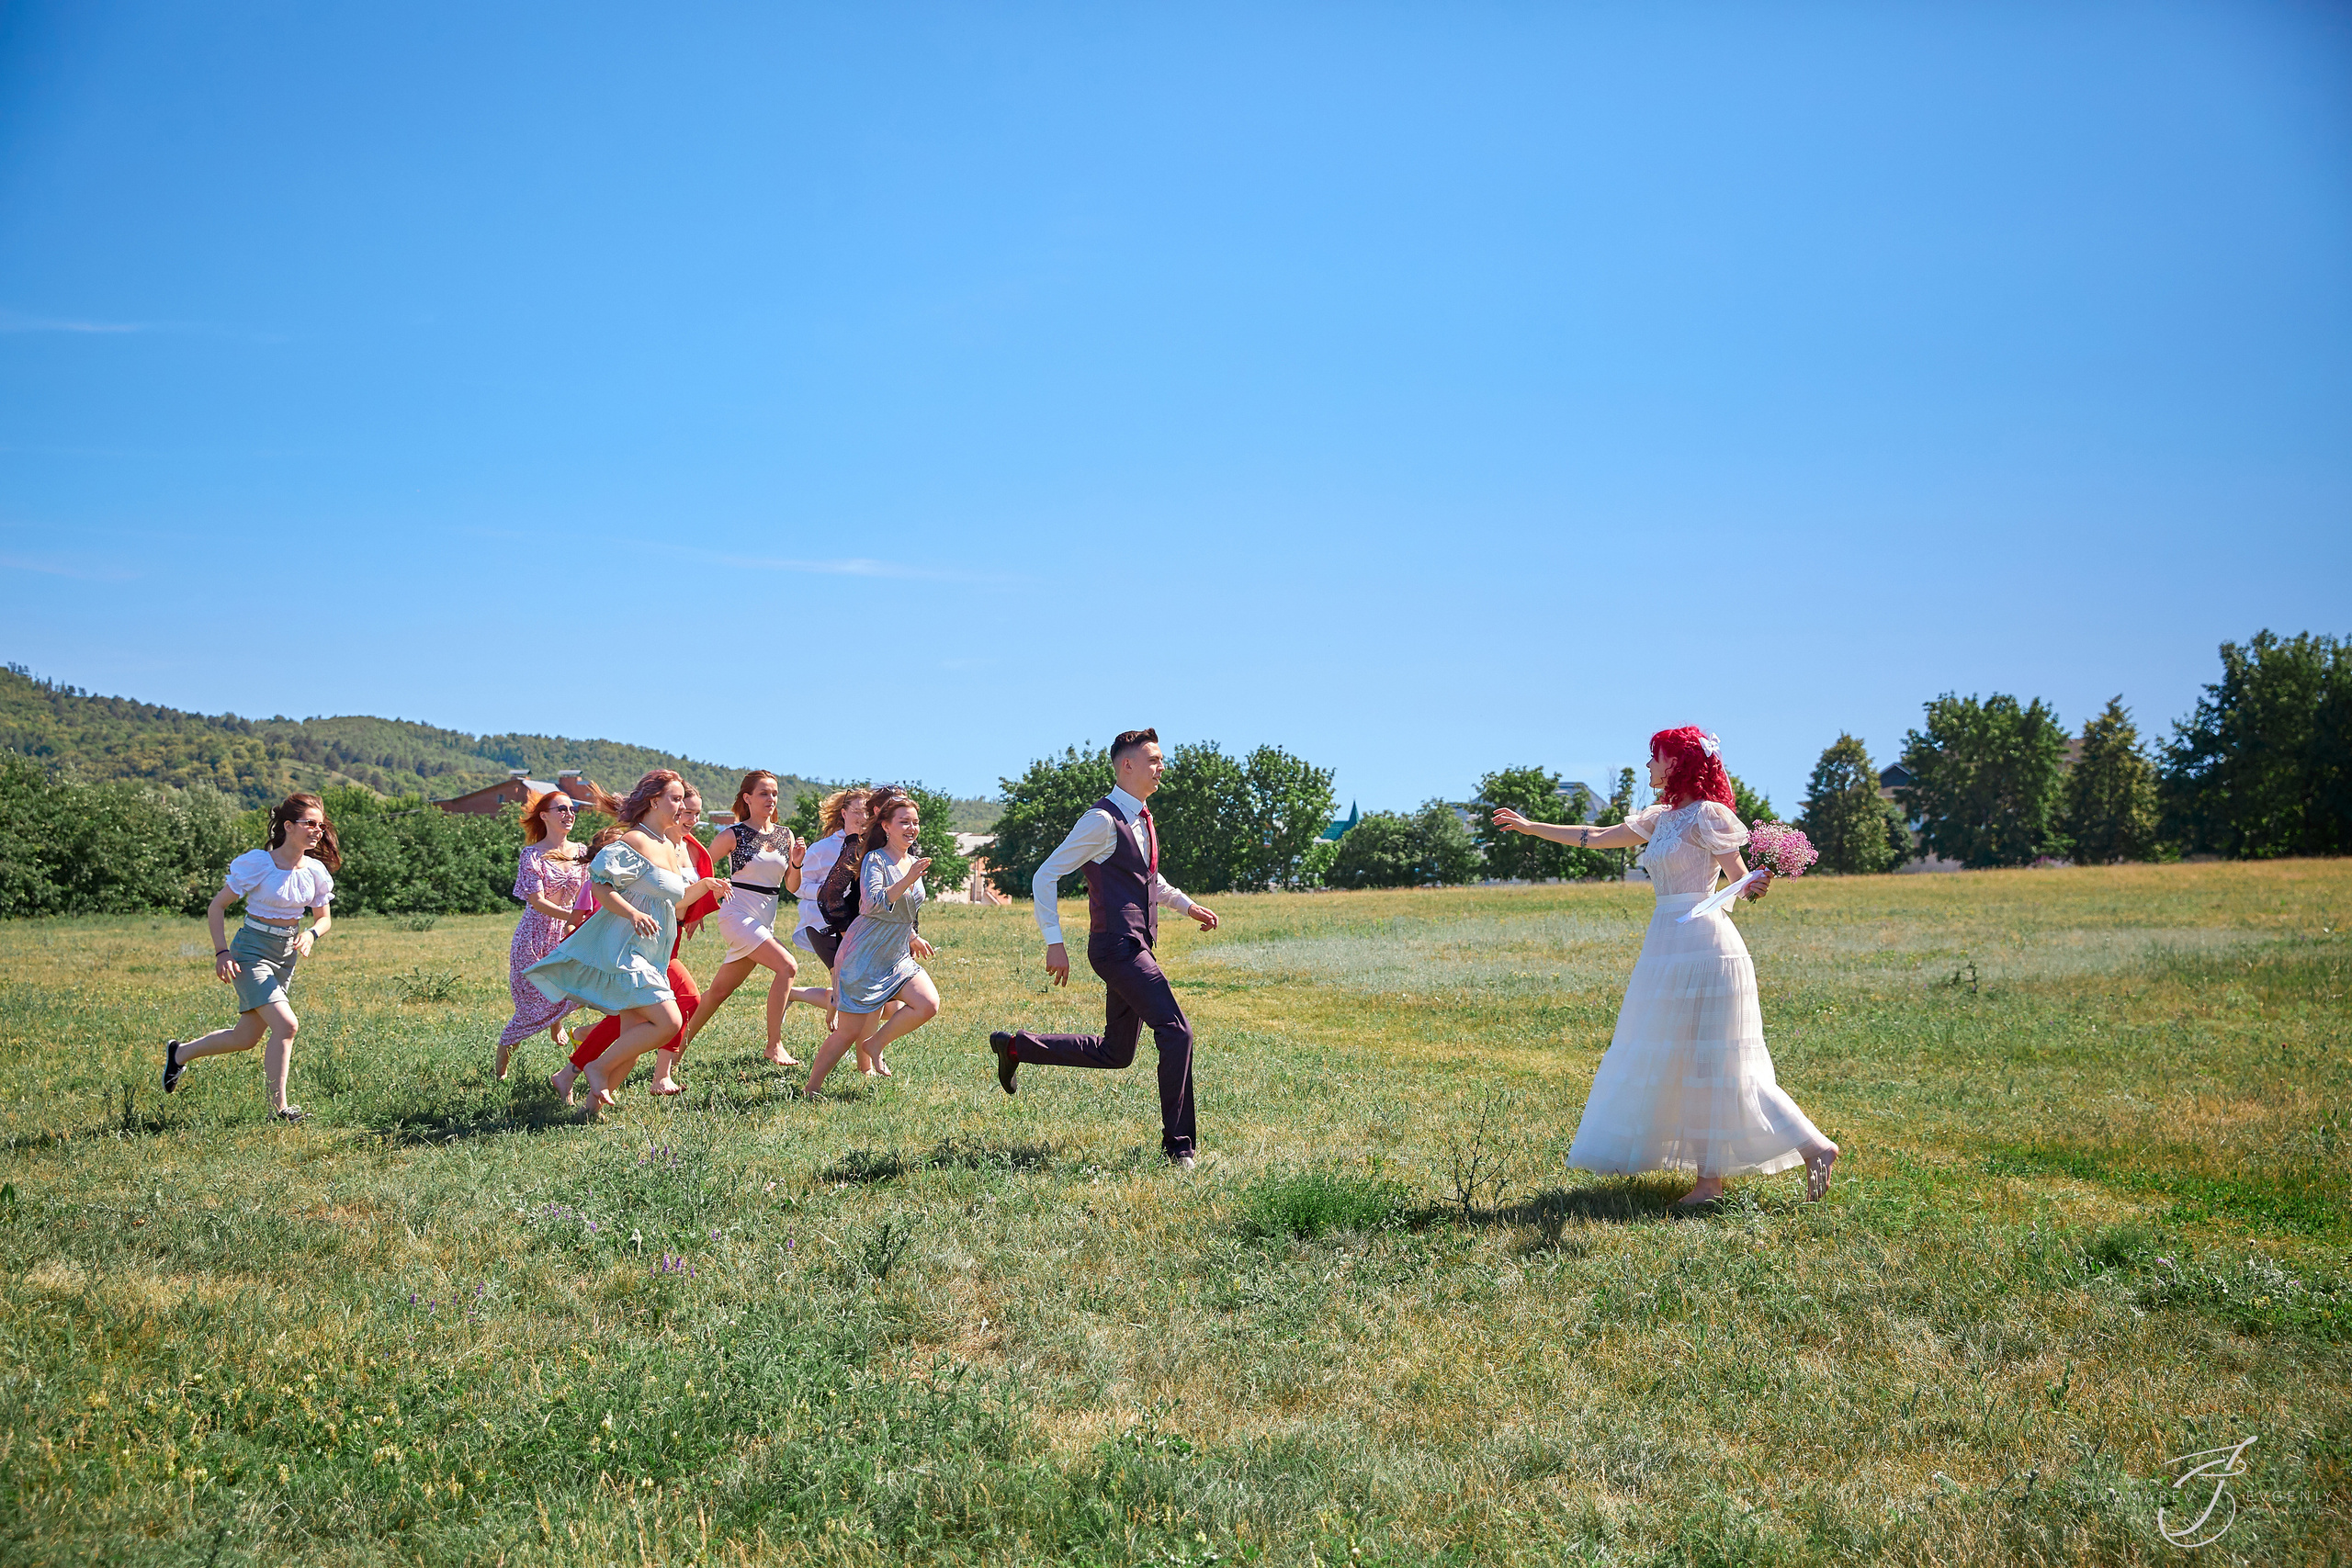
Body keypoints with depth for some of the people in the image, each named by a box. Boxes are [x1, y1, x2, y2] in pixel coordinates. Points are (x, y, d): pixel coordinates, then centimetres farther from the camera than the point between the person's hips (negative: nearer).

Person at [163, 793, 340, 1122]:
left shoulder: (316, 871, 0)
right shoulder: (258, 863, -14)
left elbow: (325, 919, 11)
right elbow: (217, 906, -6)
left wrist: (311, 934, -12)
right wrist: (221, 953, -14)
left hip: (287, 955, 6)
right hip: (252, 951, -6)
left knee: (246, 1038, 12)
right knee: (286, 1025, -21)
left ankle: (180, 1052, 38)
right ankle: (278, 1108, -11)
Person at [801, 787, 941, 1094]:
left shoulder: (914, 863, 10)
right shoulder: (874, 860, -12)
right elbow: (873, 904, -28)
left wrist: (912, 938, 22)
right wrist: (909, 879, -32)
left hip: (897, 957, 7)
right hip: (865, 958, -7)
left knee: (929, 1005, -14)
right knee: (847, 1034, -4)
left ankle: (875, 1044, 4)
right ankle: (811, 1089, 11)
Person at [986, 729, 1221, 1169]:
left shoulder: (1142, 820, 15)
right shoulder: (1103, 820, -13)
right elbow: (1045, 877, -12)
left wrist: (1186, 905, 21)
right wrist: (1054, 942, -16)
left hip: (1138, 947, 10)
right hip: (1117, 947, -10)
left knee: (1114, 1053, 16)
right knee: (1176, 1034, -16)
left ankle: (1016, 1046, 30)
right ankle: (1179, 1147, -8)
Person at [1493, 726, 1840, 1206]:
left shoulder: (1707, 815, -8)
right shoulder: (1662, 818, 15)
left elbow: (1741, 881, -9)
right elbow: (1597, 837, 23)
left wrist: (1759, 885, -33)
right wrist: (1532, 828, 27)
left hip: (1702, 945, -9)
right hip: (1669, 945, 9)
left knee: (1714, 1062, -7)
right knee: (1686, 1061, 7)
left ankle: (1813, 1147, 0)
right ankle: (1709, 1178, 9)